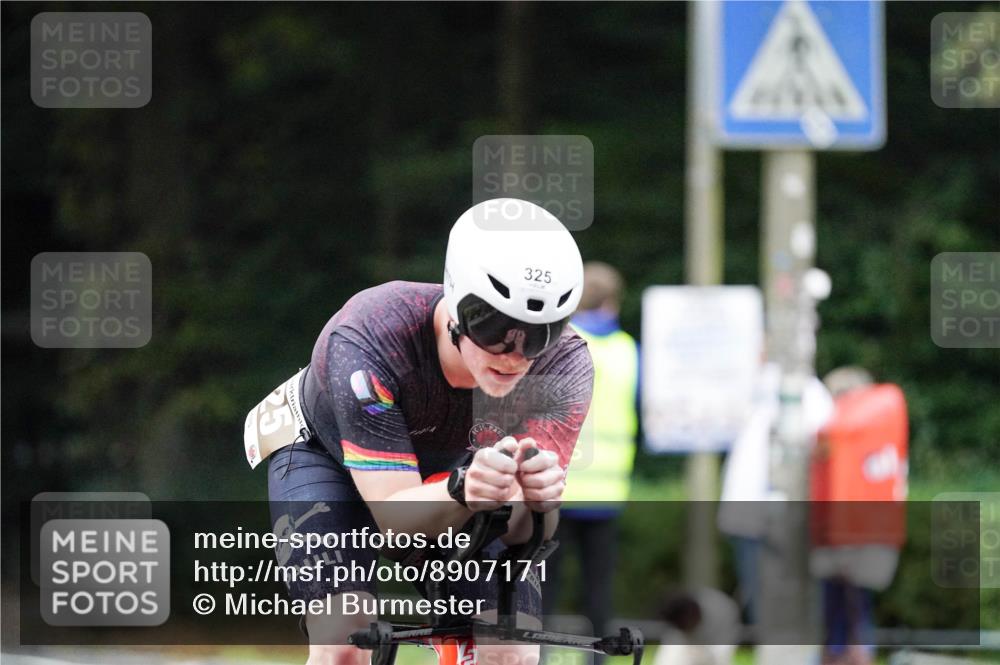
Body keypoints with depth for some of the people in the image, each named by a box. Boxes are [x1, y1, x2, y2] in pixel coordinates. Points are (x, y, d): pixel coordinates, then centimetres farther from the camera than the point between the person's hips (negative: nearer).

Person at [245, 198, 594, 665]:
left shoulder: (563, 364, -32)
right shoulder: (368, 341, -39)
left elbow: (515, 530, -36)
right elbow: (397, 519, -40)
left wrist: (536, 500, -59)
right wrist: (462, 492, -61)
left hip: (452, 463, 2)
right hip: (327, 451, -2)